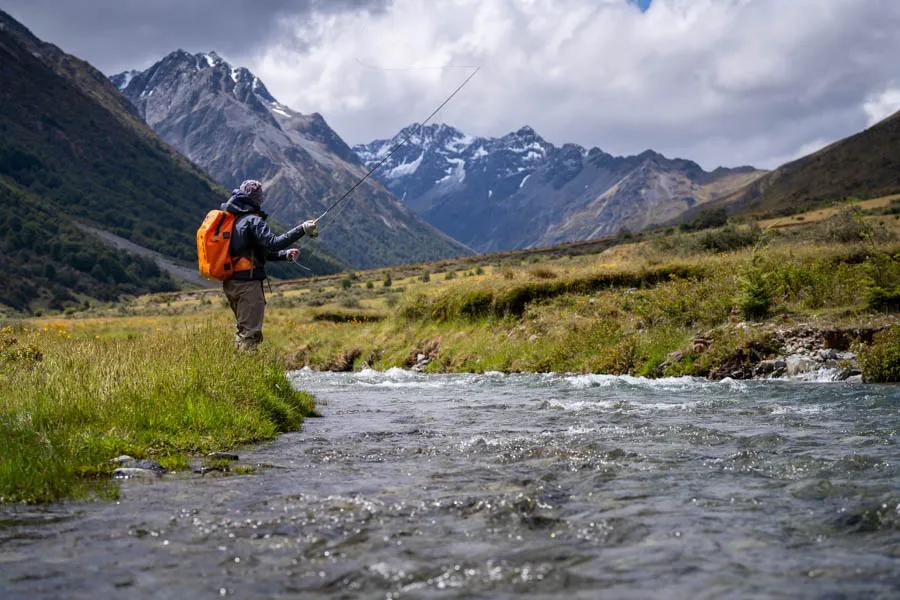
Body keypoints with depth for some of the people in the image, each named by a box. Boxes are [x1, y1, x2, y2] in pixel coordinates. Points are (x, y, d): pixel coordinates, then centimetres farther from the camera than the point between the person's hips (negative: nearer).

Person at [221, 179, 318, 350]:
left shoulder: (230, 219, 15)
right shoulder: (252, 220, -13)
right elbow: (273, 243, -25)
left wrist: (285, 255, 15)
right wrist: (302, 229, -24)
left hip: (229, 283, 9)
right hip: (247, 284, -9)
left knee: (243, 329, 20)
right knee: (251, 332, -5)